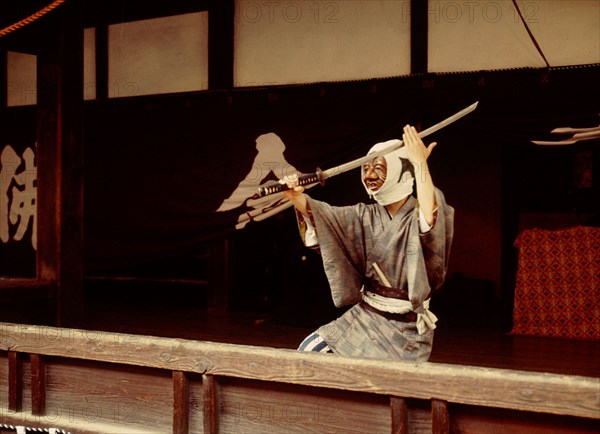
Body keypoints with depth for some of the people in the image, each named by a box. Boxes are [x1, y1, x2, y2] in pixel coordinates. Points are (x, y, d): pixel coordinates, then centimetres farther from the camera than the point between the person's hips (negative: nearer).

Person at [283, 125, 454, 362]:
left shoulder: (417, 215, -12)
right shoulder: (366, 215, 5)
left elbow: (430, 218, -37)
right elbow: (324, 216, -9)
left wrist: (419, 163, -30)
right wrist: (296, 197, -30)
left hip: (405, 328, -5)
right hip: (365, 316, 6)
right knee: (310, 351, -3)